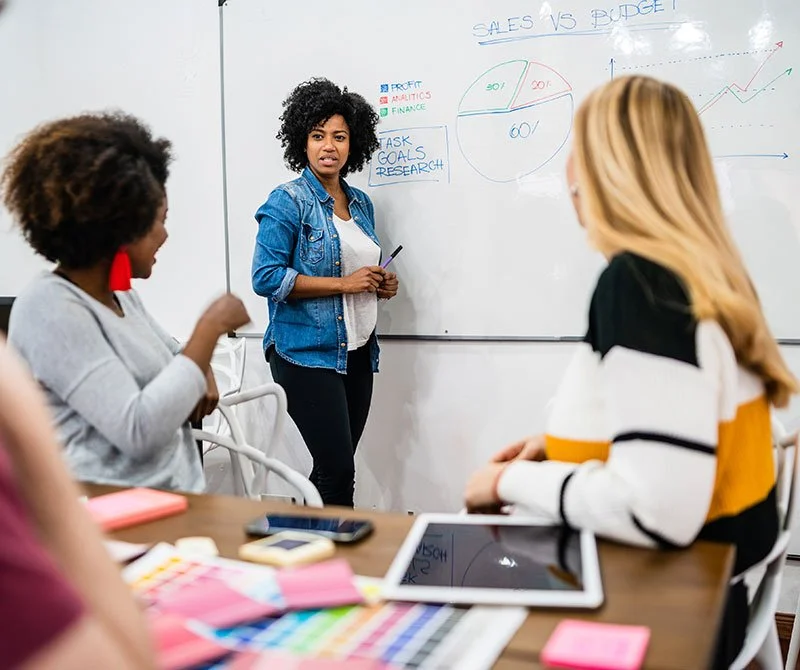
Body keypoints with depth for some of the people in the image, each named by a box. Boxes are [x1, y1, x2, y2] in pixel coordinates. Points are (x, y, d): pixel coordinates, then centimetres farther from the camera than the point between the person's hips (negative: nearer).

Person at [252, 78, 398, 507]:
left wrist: (381, 285, 3)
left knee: (336, 467, 12)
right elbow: (266, 277, -16)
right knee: (339, 471, -10)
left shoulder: (361, 203, 13)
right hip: (307, 354, -7)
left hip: (357, 353, 7)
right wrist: (344, 284, -17)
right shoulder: (288, 202, -8)